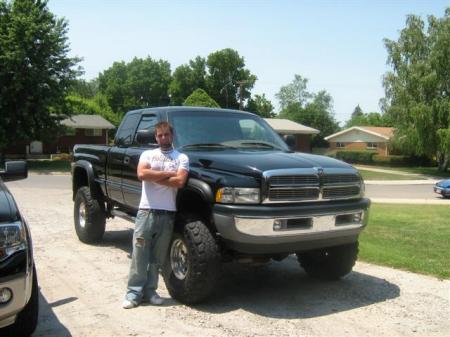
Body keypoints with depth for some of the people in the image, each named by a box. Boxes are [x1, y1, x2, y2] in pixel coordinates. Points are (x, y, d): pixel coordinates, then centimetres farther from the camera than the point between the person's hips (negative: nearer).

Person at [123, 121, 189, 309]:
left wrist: (154, 176, -7)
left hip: (167, 213, 0)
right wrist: (168, 173, -8)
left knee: (157, 257, 8)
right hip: (146, 211, 0)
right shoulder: (148, 154, 10)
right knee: (139, 255, 0)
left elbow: (180, 182, -10)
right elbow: (142, 174, -10)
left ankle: (150, 291, 18)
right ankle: (134, 292, 8)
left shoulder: (181, 158, 6)